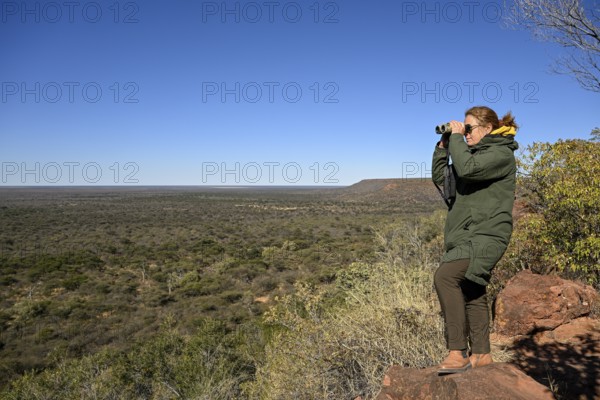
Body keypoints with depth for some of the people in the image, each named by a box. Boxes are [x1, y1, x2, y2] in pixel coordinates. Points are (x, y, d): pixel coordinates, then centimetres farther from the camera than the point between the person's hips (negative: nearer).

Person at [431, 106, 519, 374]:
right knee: (471, 294, 12)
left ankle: (457, 352, -22)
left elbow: (466, 169, -24)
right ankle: (481, 354, 23)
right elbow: (440, 178, 16)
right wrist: (444, 146, 9)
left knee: (445, 275, -26)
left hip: (487, 235, -10)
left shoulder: (501, 153, -6)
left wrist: (456, 137, -11)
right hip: (467, 235, 10)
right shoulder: (474, 154, 20)